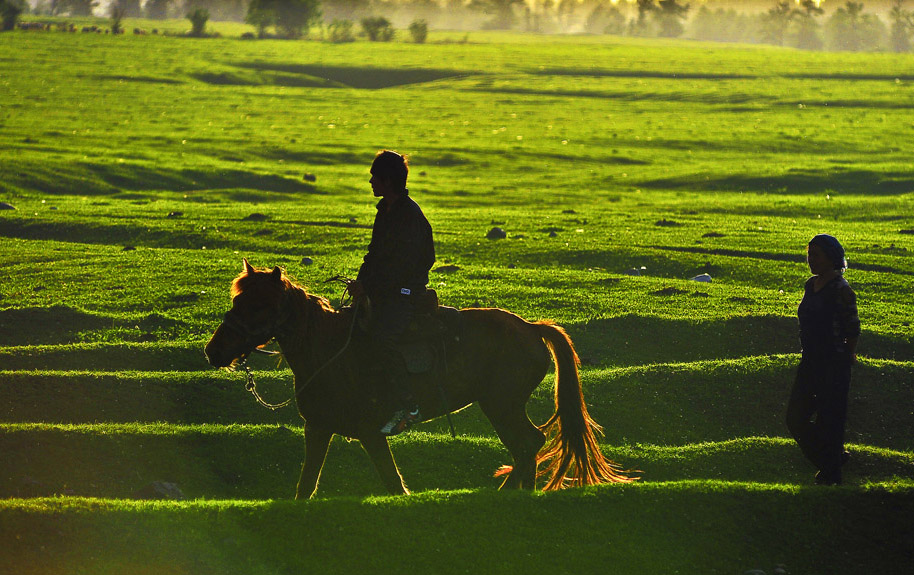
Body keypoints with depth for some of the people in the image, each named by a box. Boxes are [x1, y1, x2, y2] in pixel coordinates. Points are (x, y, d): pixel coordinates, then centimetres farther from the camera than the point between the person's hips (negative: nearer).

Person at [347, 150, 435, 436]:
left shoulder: (409, 215, -17)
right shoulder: (385, 209, 13)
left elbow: (403, 265, -22)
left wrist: (368, 286, -20)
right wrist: (361, 279, 6)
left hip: (405, 292, -10)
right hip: (382, 290, 10)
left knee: (382, 339, -30)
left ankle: (408, 407, -24)